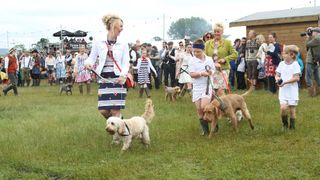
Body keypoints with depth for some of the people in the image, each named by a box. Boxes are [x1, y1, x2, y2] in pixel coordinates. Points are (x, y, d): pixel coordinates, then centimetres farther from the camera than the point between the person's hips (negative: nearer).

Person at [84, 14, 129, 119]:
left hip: (118, 80, -1)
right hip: (104, 79, 1)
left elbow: (125, 63, 2)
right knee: (103, 111, -2)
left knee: (115, 110, -5)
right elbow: (92, 57, 10)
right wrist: (88, 63, -14)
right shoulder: (98, 43, 4)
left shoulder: (123, 45, 5)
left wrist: (123, 75, -17)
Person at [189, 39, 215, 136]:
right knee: (199, 109, 0)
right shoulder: (193, 60, -2)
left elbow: (213, 71, 13)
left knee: (204, 107, -18)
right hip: (197, 87, 1)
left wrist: (211, 72, -9)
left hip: (207, 86, -1)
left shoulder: (209, 60, 2)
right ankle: (205, 129, 12)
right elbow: (192, 74, -8)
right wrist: (201, 74, -22)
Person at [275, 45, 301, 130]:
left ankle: (292, 127, 18)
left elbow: (296, 78, -15)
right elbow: (277, 75, 11)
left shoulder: (295, 65, -8)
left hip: (292, 91, -3)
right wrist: (277, 78, -13)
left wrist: (285, 82, -21)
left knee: (292, 109, 4)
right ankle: (285, 124, 11)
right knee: (283, 107, -12)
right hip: (283, 91, 3)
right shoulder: (281, 64, 7)